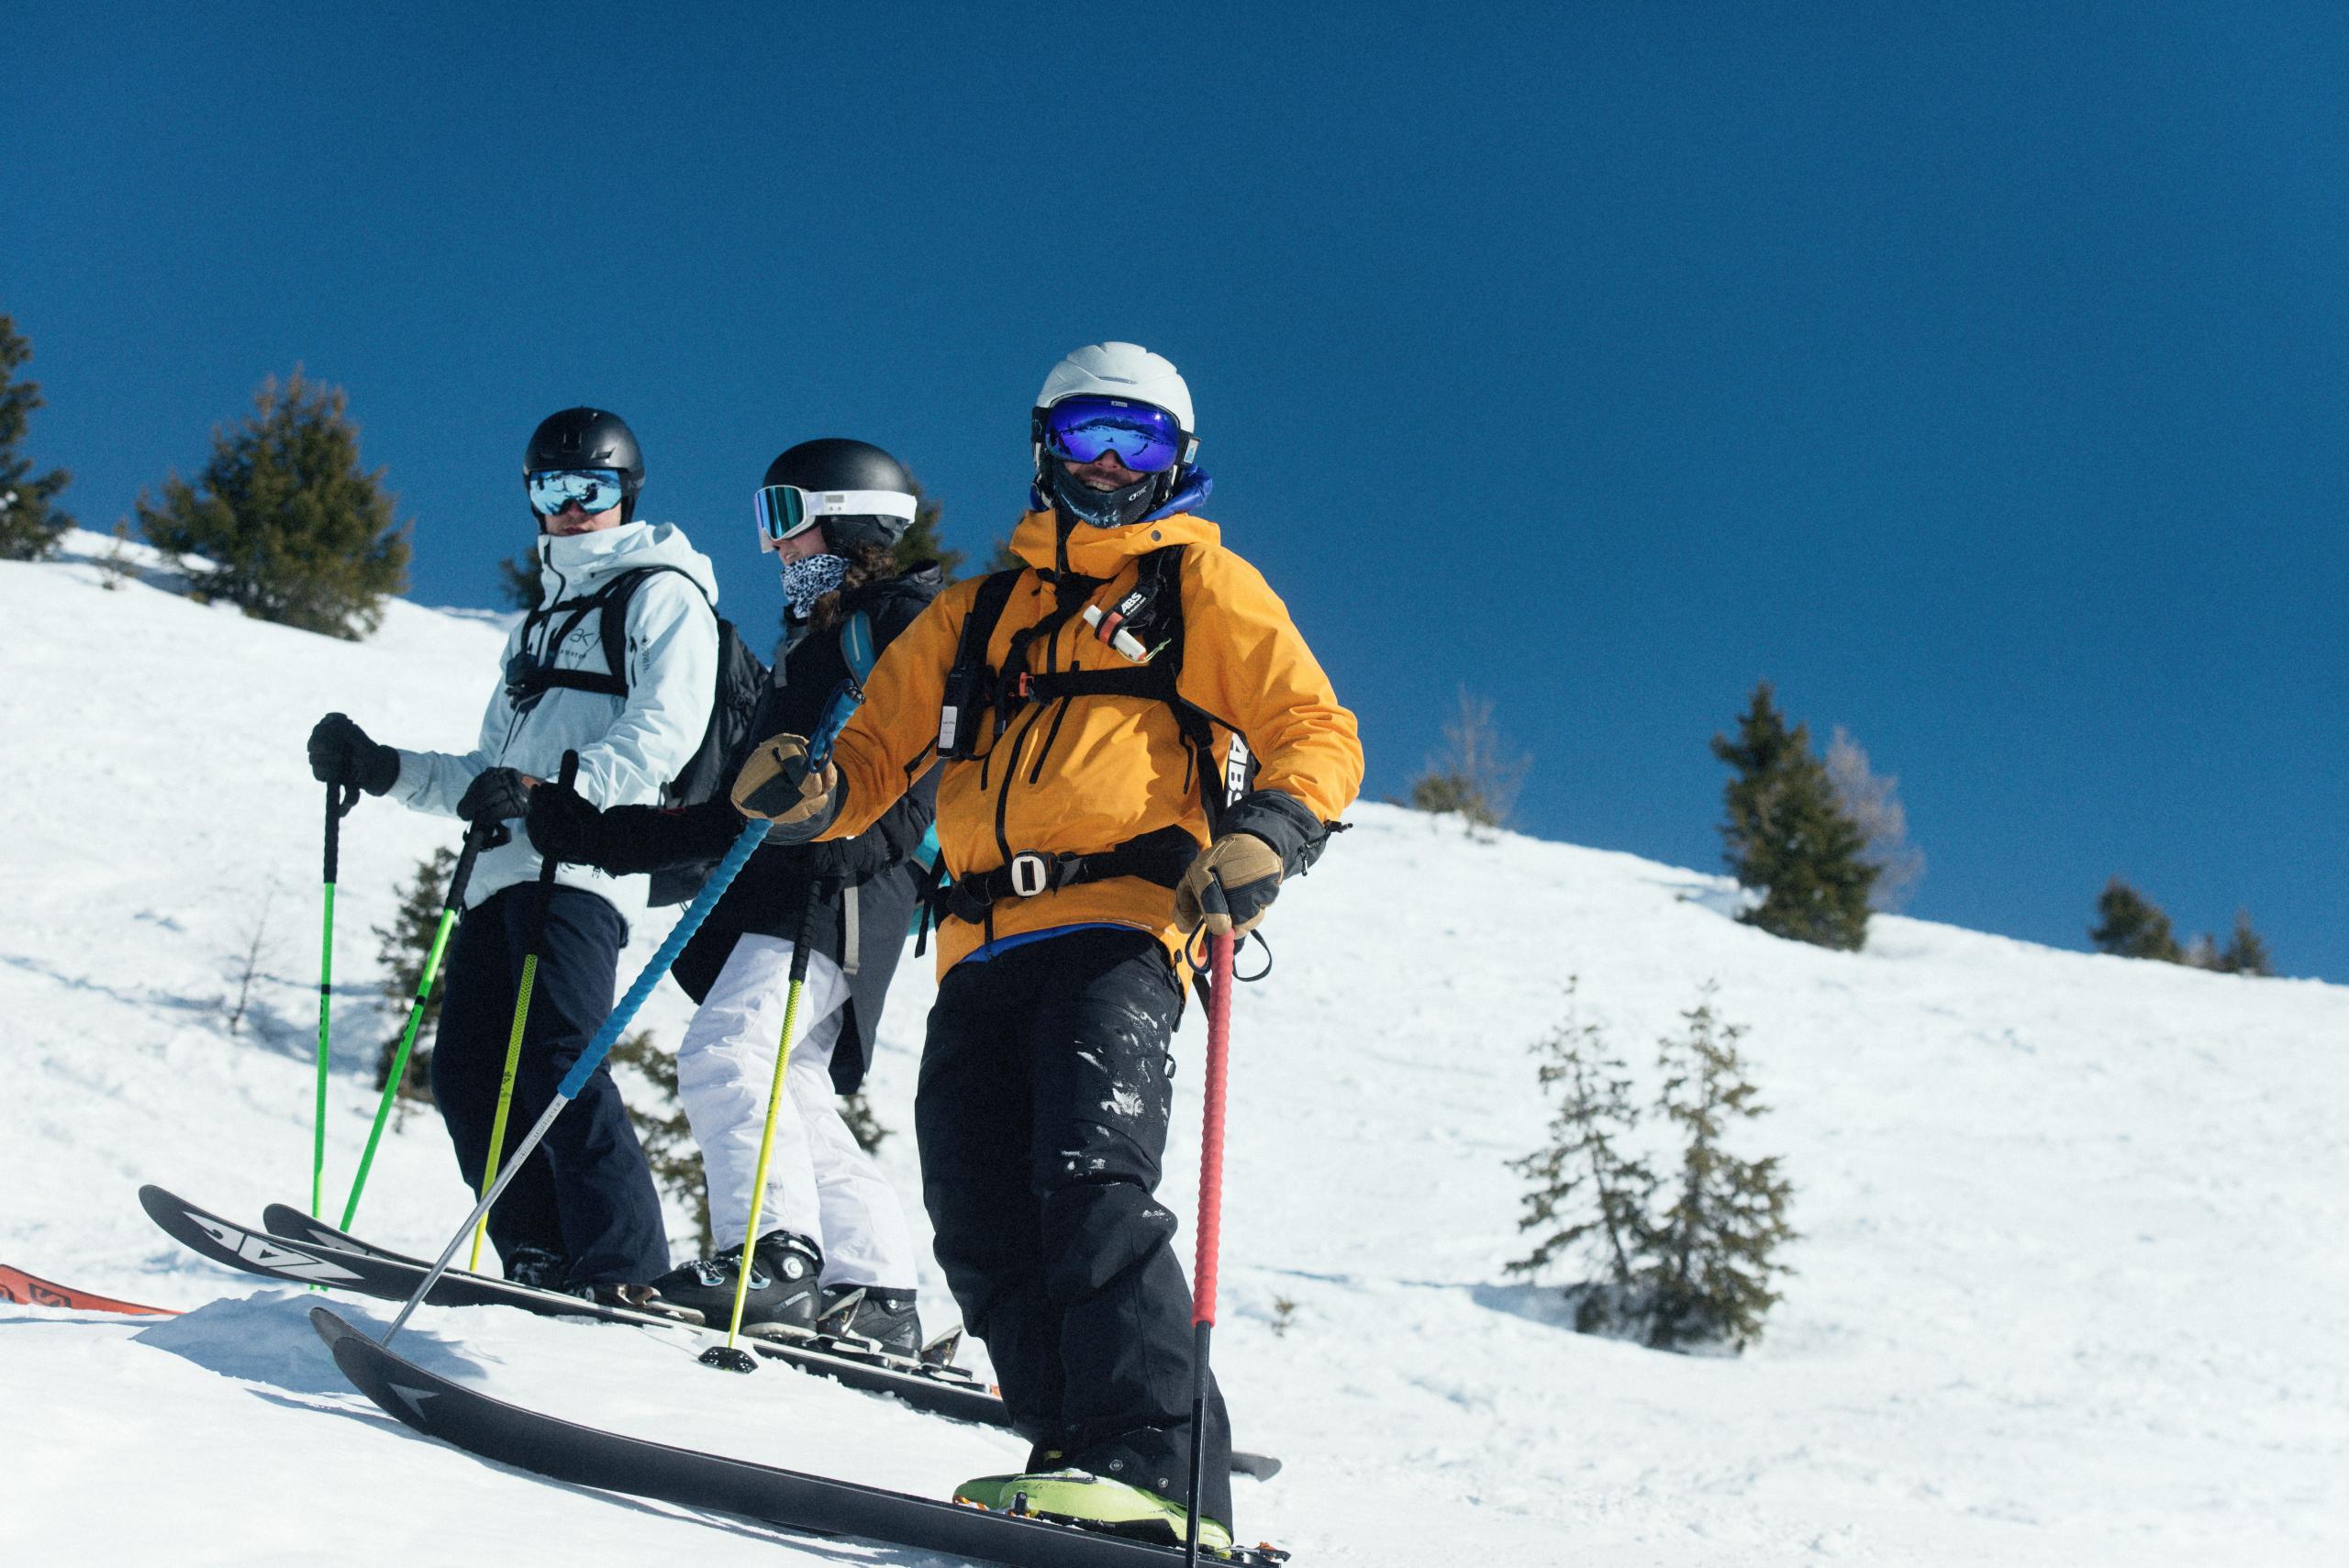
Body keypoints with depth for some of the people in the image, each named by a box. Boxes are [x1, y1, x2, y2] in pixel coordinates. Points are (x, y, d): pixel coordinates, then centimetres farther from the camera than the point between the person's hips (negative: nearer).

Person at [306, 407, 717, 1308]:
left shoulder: (661, 593, 8)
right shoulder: (540, 622, 33)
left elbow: (665, 730, -10)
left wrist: (554, 792, -24)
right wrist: (382, 770, 20)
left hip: (585, 862, -8)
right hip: (502, 866, 8)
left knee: (555, 1055, -20)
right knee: (468, 1072, -2)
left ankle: (625, 1267, -19)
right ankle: (543, 1265, -1)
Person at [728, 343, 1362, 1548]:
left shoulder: (1201, 584, 17)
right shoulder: (975, 614, 29)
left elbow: (1319, 738, 9)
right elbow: (879, 748, 25)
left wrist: (1269, 833, -13)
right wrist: (810, 792, 1)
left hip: (1118, 924, -5)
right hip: (984, 949, 5)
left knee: (1089, 1175, -24)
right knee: (982, 1232, -5)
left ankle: (1157, 1468, -27)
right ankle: (1080, 1456, -1)